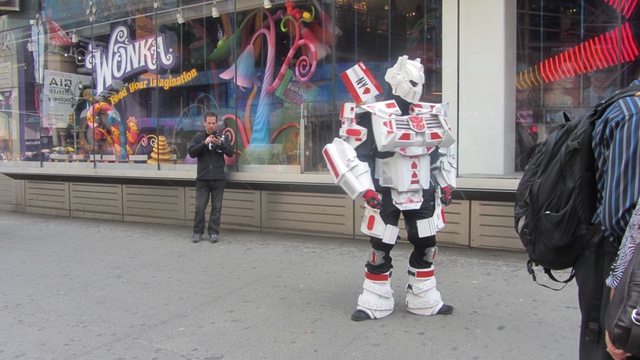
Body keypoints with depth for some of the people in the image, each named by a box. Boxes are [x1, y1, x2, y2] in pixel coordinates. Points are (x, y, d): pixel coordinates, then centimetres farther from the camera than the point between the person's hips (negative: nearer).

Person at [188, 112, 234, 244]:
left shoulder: (222, 137, 5)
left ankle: (214, 233, 11)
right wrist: (204, 143, -19)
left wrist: (220, 143, -21)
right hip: (202, 178, 0)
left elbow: (230, 153, -4)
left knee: (216, 207, 3)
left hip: (218, 178, 1)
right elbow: (192, 153, -7)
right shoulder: (198, 137, 4)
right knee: (200, 207, 1)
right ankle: (197, 232, 12)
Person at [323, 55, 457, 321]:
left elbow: (443, 151, 19)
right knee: (380, 249, 3)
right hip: (386, 196, -5)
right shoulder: (374, 117, -15)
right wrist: (365, 190, -21)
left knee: (426, 247, 11)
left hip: (423, 195, 6)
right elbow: (349, 153, -17)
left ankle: (424, 300, 28)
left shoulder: (432, 115, 7)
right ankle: (374, 303, 18)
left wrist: (446, 184, 15)